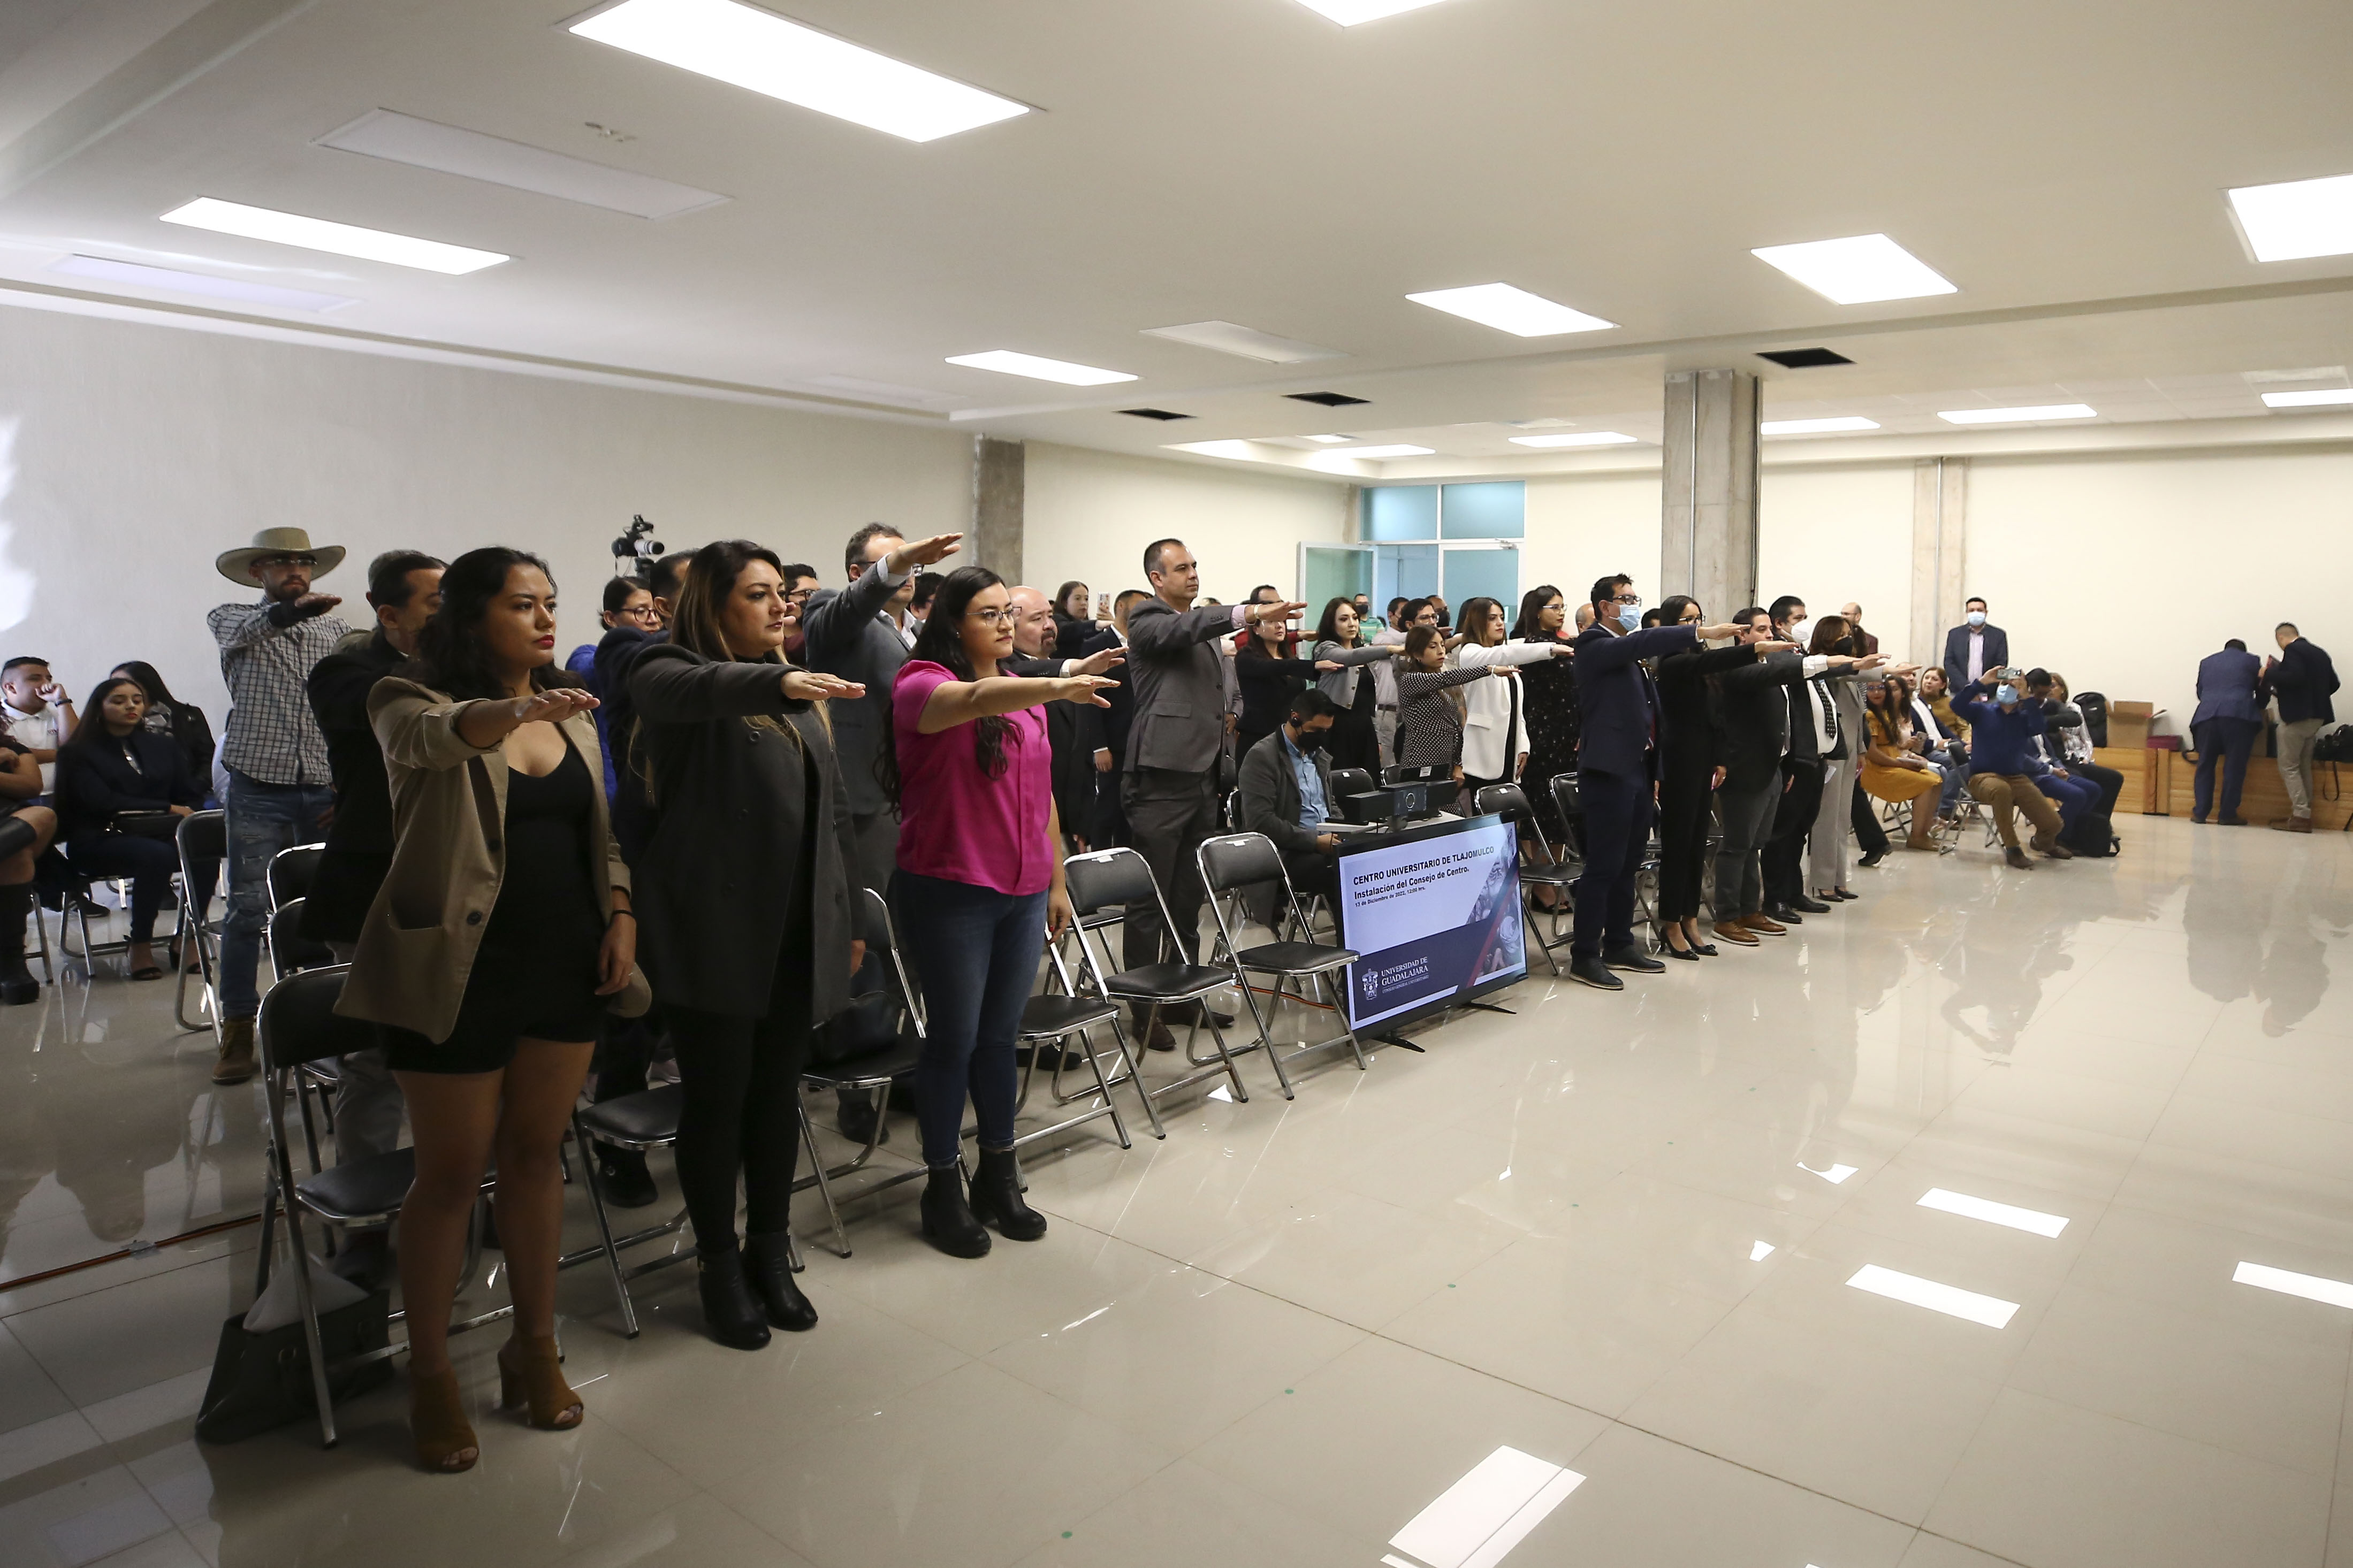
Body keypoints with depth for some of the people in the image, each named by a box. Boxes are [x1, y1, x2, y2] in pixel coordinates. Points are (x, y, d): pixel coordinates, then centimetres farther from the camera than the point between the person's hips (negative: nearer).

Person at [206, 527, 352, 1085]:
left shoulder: (337, 632, 13)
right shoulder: (233, 620, 8)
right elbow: (242, 629, -18)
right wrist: (287, 612, -40)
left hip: (327, 792, 2)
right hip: (259, 792, -1)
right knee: (248, 910, 0)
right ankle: (237, 1030, 9)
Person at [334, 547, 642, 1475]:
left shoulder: (570, 711, 9)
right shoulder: (416, 705, -7)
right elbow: (435, 734, -32)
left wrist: (621, 914, -1)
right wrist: (505, 714, -53)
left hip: (567, 964, 5)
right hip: (463, 970, -4)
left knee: (537, 1155, 13)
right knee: (452, 1174, 5)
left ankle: (535, 1346, 28)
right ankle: (430, 1372, 23)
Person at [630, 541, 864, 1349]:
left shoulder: (802, 695, 14)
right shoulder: (670, 674, -3)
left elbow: (834, 809, 15)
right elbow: (699, 687, -30)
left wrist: (849, 917, 14)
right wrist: (778, 681, -48)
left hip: (799, 931, 5)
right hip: (714, 928, -5)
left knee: (778, 1093, 13)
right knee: (718, 1097, 5)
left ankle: (770, 1252, 29)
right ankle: (718, 1265, 22)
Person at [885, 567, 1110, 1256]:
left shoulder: (1025, 695, 12)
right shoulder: (923, 685, -9)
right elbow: (976, 699, -33)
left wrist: (1057, 881, 17)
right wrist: (1058, 687, -49)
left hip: (1022, 892, 6)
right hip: (950, 890, -6)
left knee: (1000, 1034, 14)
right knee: (954, 1038, 3)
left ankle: (999, 1175, 27)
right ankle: (943, 1188, 19)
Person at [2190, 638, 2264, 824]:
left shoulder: (2206, 662, 23)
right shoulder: (2251, 661, 16)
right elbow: (2262, 692, 20)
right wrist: (2258, 709, 39)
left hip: (2207, 715, 2)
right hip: (2239, 716, -2)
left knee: (2205, 765, 7)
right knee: (2234, 767, 0)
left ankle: (2200, 812, 4)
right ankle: (2228, 814, 0)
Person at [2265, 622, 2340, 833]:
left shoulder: (2293, 650, -11)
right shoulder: (2319, 652, 14)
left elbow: (2295, 677, -25)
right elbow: (2333, 684, 16)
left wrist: (2269, 673, -11)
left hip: (2296, 716, -9)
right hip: (2316, 716, 9)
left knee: (2288, 767, -5)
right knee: (2304, 766, 14)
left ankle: (2301, 816, -11)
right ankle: (2305, 813, 15)